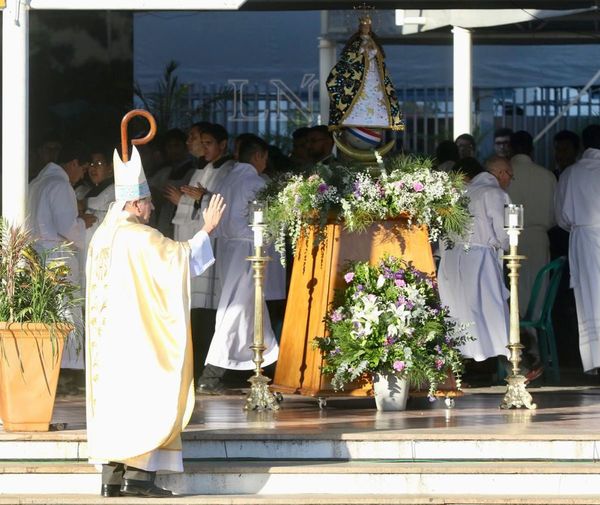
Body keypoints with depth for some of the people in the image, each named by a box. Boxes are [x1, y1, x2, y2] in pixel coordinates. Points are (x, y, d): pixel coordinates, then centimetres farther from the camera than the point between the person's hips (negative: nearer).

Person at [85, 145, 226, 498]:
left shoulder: (102, 236, 10)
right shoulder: (140, 236, -14)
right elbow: (181, 257, -10)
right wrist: (207, 230, 0)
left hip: (107, 333, 8)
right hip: (137, 334, -8)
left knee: (112, 395, 7)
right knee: (147, 395, -4)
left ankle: (112, 475, 5)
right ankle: (138, 473, -9)